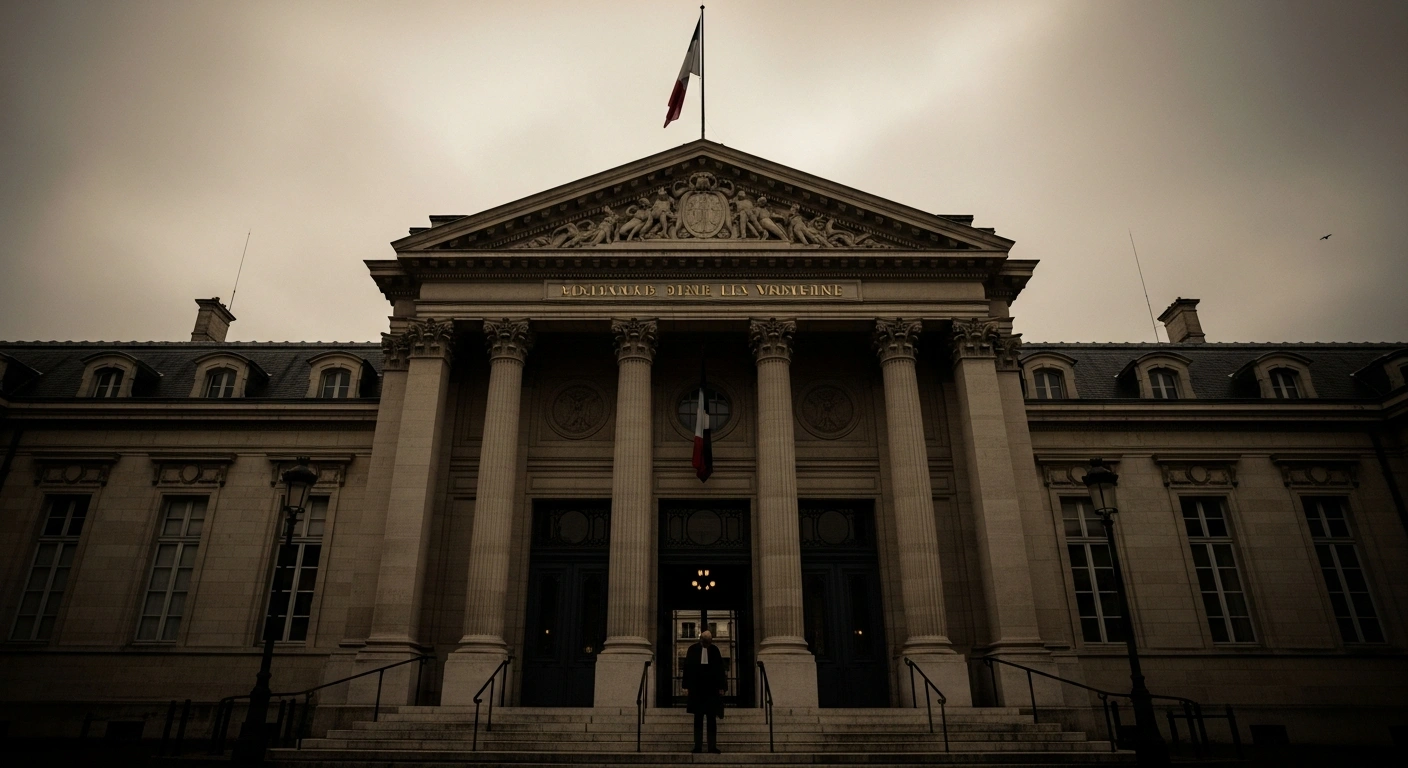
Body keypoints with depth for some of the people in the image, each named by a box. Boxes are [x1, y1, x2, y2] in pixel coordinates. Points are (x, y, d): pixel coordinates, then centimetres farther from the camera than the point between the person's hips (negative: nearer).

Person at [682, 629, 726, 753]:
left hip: (712, 689, 0)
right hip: (697, 689, 0)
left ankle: (713, 746, 5)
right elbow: (687, 667, 1)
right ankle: (698, 746, 8)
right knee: (698, 718, 5)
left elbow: (720, 669, 2)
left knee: (712, 719, 1)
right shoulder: (692, 650, 0)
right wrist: (687, 686, -4)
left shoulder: (715, 651, 1)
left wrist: (721, 687, -4)